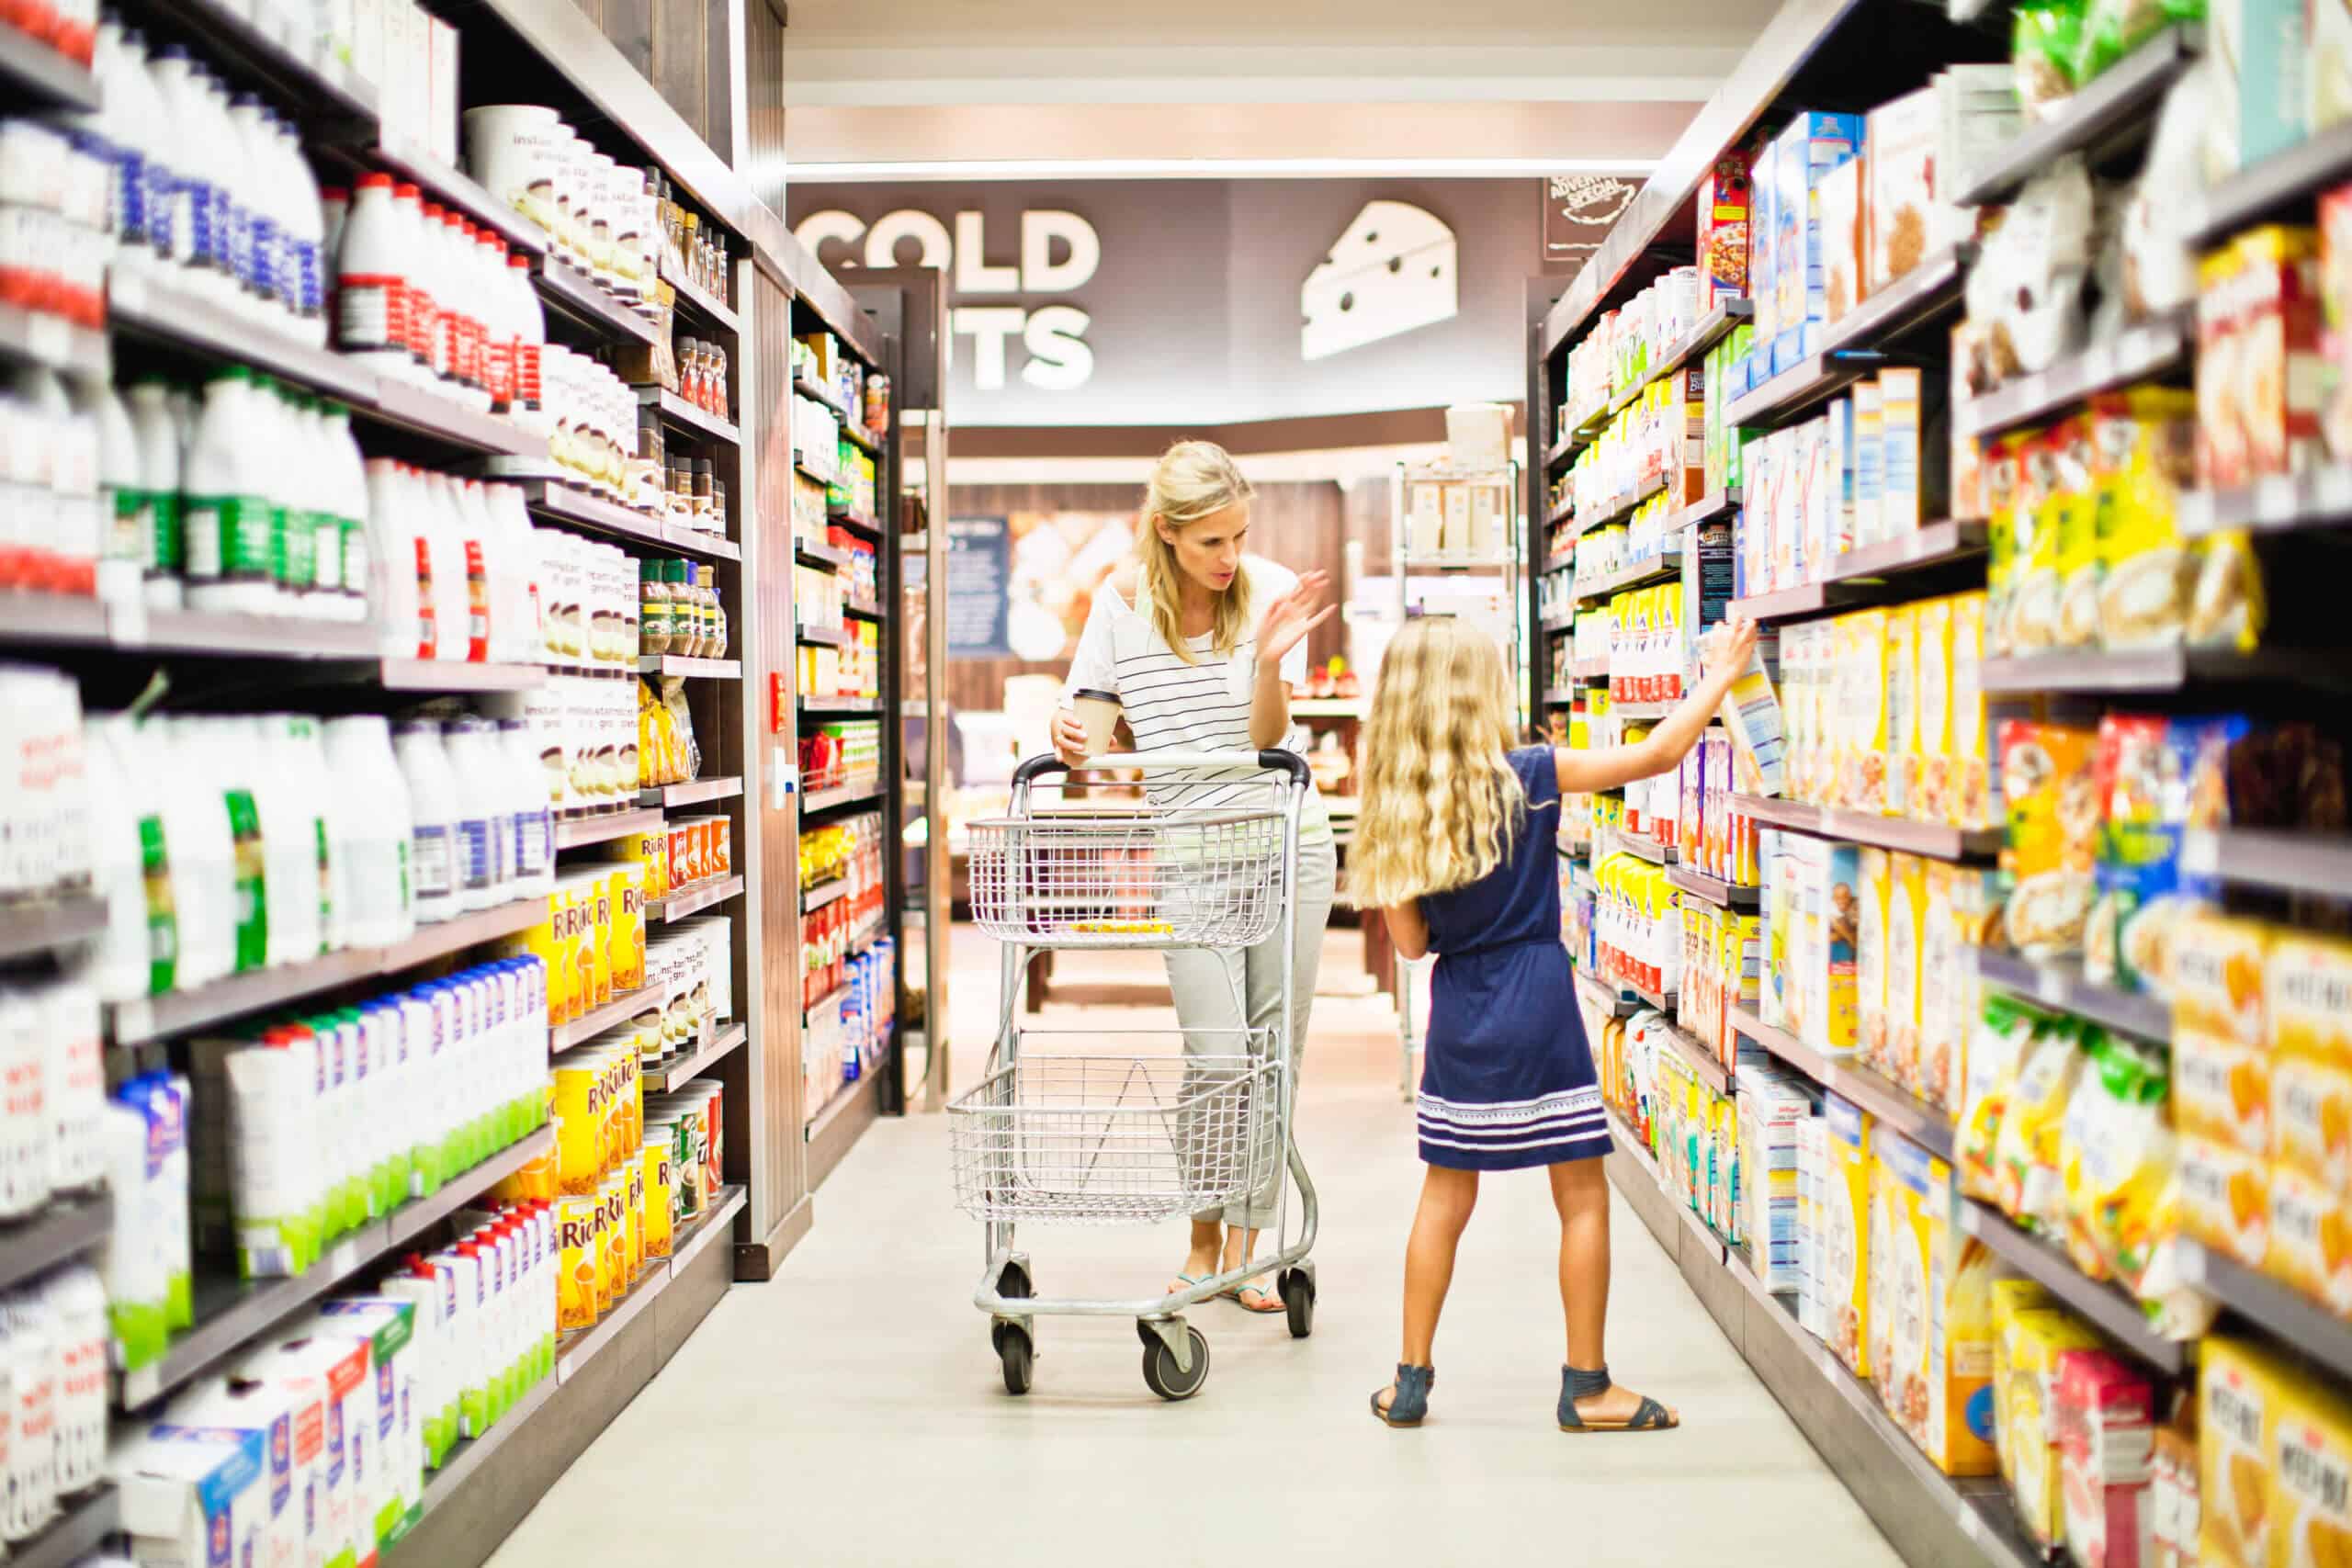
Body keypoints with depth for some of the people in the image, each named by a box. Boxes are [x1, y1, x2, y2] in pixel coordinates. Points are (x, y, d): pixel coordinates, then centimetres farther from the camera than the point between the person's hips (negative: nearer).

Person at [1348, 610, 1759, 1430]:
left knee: (1445, 1198, 15)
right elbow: (1658, 753, -6)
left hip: (1457, 1013, 4)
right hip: (1536, 1007, -4)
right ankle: (1587, 1387, 14)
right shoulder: (1529, 777, -10)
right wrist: (1718, 677, 6)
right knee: (1583, 1198, 8)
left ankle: (1411, 1379, 19)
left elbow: (1413, 941, 2)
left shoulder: (1396, 811, -1)